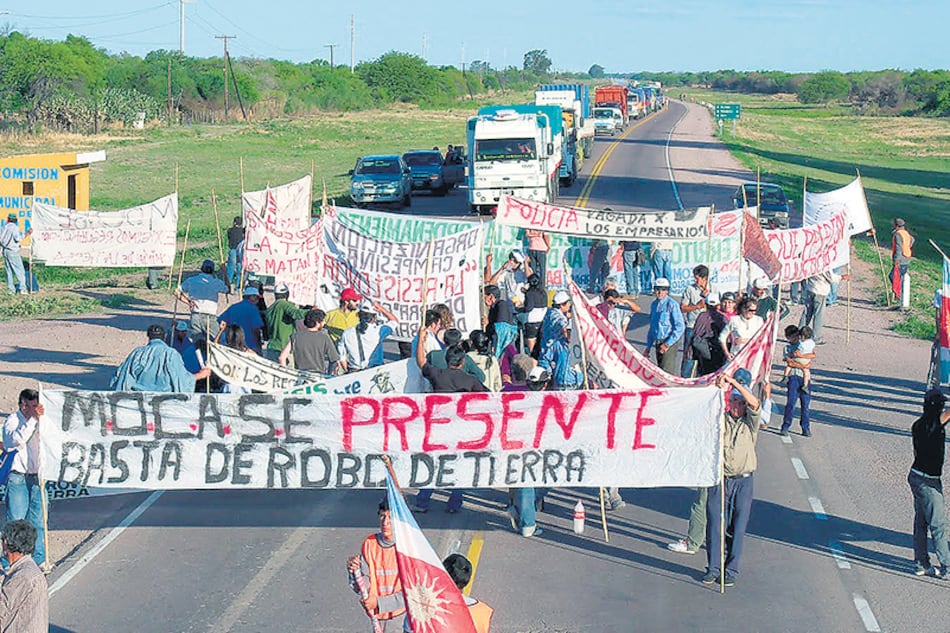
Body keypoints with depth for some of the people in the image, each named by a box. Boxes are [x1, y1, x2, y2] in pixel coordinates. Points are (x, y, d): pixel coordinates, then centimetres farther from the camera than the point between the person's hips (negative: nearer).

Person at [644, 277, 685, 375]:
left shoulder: (672, 304, -12)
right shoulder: (654, 305, 10)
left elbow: (680, 327, -16)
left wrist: (667, 344, -17)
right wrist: (648, 347, 18)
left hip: (670, 342, -7)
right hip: (658, 343, 7)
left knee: (667, 371, -15)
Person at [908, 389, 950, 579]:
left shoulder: (918, 425, 7)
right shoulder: (934, 424, -20)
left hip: (917, 476, 9)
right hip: (927, 482, -9)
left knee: (921, 523, 14)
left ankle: (921, 564, 20)